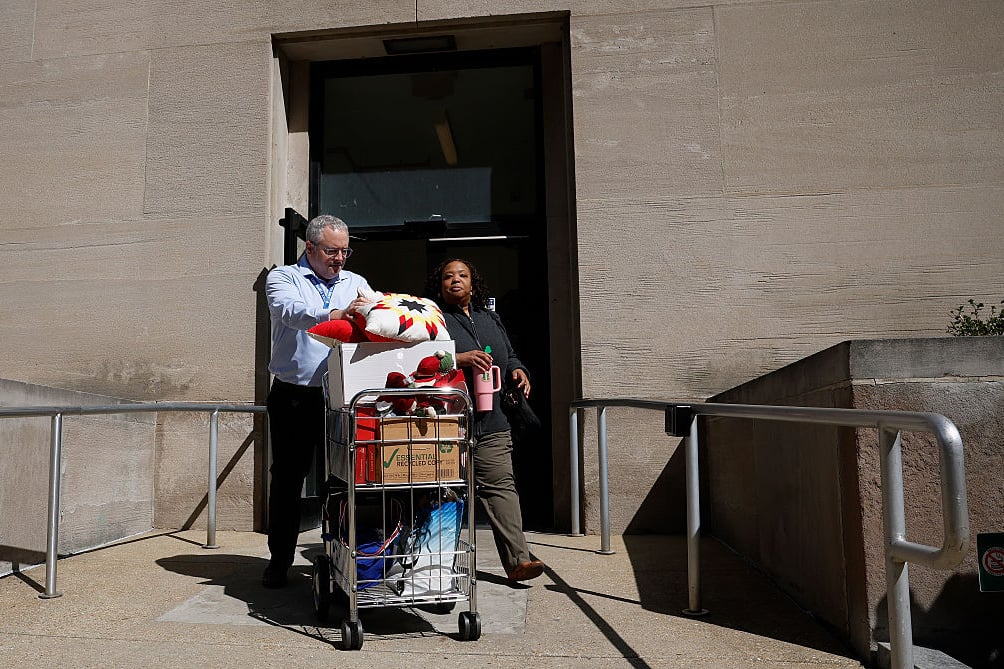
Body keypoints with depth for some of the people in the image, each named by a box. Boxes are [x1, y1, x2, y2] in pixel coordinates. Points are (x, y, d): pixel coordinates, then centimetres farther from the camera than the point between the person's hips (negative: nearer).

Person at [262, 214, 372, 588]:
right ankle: (279, 560, 22)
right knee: (287, 478, 8)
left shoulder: (355, 284, 14)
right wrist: (332, 315, -37)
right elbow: (290, 311, -19)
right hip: (294, 397, -2)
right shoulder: (283, 278, 3)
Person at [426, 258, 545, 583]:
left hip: (492, 423, 5)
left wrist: (517, 370, 8)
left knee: (501, 486, 0)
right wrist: (457, 358, -22)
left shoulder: (490, 320, 22)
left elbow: (509, 357, 29)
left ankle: (518, 559, -1)